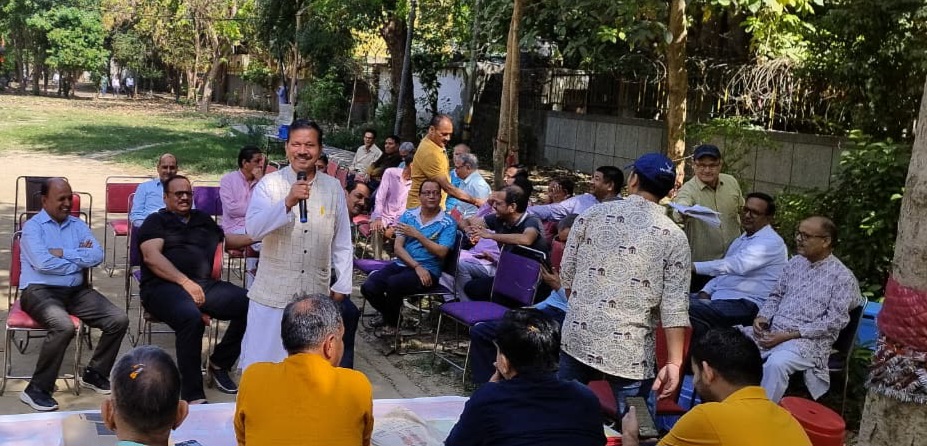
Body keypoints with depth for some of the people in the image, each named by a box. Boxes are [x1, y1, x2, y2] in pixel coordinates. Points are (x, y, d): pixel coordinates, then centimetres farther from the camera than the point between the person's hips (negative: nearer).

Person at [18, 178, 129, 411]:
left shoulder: (77, 225, 14)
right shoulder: (33, 227, -1)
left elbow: (97, 255, -1)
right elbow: (43, 263, -18)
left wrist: (63, 253, -11)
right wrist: (80, 259, -5)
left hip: (77, 290, 6)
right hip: (40, 291, -6)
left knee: (119, 320, -11)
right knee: (64, 326, -35)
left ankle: (94, 374, 8)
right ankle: (37, 389, -20)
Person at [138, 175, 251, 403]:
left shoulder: (203, 220, 28)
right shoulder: (156, 221, 12)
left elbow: (227, 241, 39)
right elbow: (151, 256, -4)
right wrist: (185, 281, -15)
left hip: (204, 284, 5)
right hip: (163, 287, -5)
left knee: (247, 303, -22)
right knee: (191, 318, -38)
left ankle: (219, 365, -3)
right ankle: (192, 396, -31)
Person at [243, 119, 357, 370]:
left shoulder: (333, 187, 3)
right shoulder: (269, 184, -4)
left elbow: (342, 243, 9)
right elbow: (253, 229, -18)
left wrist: (341, 286, 7)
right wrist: (287, 202, -29)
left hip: (318, 293, 2)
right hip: (274, 293, -2)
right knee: (264, 362, 5)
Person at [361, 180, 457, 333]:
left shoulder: (448, 223, -1)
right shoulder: (408, 216, 9)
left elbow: (441, 252, -12)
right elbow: (398, 247, 1)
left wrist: (417, 235, -15)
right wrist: (417, 266, -14)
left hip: (428, 270, -4)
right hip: (401, 264, 4)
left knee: (394, 283, -32)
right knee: (368, 287, -18)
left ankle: (392, 321, 0)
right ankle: (388, 315, 15)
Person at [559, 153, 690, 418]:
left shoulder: (592, 215, 1)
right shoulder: (674, 237, -5)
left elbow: (567, 274, 7)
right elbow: (675, 307, -9)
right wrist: (674, 363, -7)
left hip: (578, 337, 3)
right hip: (631, 352, -3)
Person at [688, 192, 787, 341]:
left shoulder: (771, 241, -9)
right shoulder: (741, 240, 24)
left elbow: (738, 265, -24)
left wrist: (694, 266, -31)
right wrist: (706, 292, 4)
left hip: (746, 305, -10)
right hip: (719, 296, 10)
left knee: (689, 309, -30)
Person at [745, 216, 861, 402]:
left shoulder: (842, 276, -5)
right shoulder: (795, 263, 15)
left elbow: (834, 321, -12)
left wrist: (789, 335, -18)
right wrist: (762, 316, 0)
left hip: (808, 340, -6)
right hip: (771, 331, 6)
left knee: (775, 363, -37)